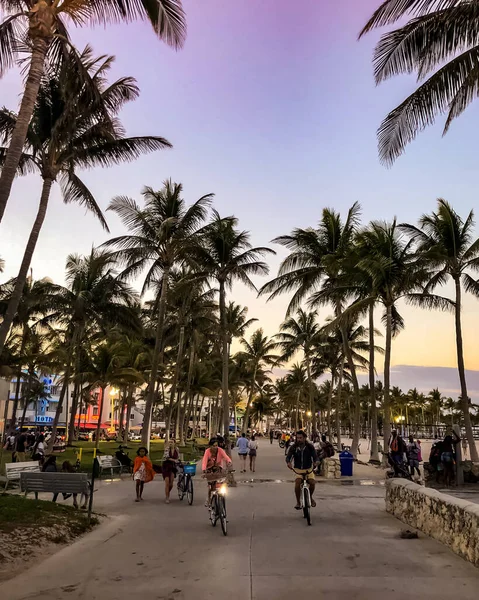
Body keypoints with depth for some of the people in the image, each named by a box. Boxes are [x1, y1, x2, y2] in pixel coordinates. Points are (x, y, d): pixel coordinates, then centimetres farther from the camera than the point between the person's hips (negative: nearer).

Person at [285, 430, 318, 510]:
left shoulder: (310, 447, -8)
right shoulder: (293, 447, -9)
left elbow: (315, 456, -16)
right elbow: (288, 456, -17)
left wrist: (315, 462, -39)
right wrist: (288, 462, -40)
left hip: (309, 469, 0)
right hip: (298, 469, 0)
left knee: (312, 483, -20)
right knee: (297, 483, -24)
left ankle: (310, 497, 12)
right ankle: (298, 502, -3)